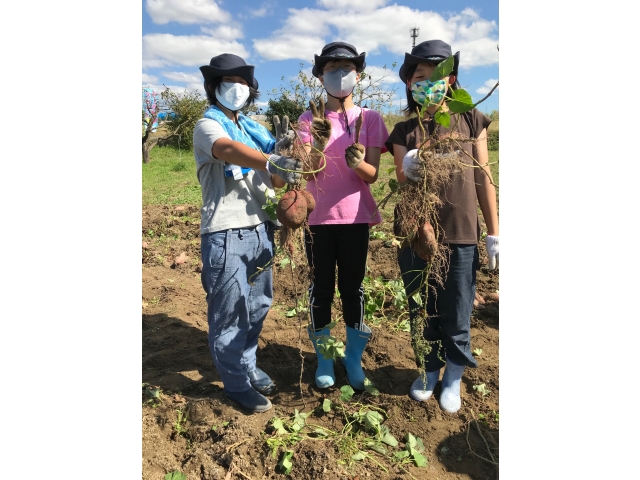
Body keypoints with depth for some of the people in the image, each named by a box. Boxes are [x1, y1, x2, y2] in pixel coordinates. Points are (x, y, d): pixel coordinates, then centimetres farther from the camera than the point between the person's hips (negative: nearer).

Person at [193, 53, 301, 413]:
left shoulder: (253, 129, 15)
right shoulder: (208, 126, -4)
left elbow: (276, 182, 11)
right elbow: (229, 151, -30)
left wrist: (281, 150, -8)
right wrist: (271, 161, -48)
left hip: (260, 229, 7)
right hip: (226, 234, -7)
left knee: (258, 305, 15)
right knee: (229, 311, 2)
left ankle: (248, 365, 35)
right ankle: (237, 382, 19)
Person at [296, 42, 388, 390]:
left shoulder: (370, 119, 3)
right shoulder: (310, 119, 2)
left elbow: (372, 176, -3)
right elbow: (308, 172, -7)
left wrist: (358, 162, -25)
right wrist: (318, 146, -27)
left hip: (355, 216, 0)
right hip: (318, 217, 0)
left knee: (353, 287, 8)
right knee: (321, 288, 6)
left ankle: (354, 358, 23)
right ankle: (324, 359, 21)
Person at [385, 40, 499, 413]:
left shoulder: (470, 121, 4)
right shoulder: (405, 132, 6)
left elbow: (484, 178, 4)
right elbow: (402, 181, -3)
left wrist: (494, 234, 2)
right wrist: (409, 170, -27)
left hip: (461, 235, -1)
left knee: (456, 316, 7)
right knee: (421, 313, 13)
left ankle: (454, 376, 31)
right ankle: (429, 370, 37)